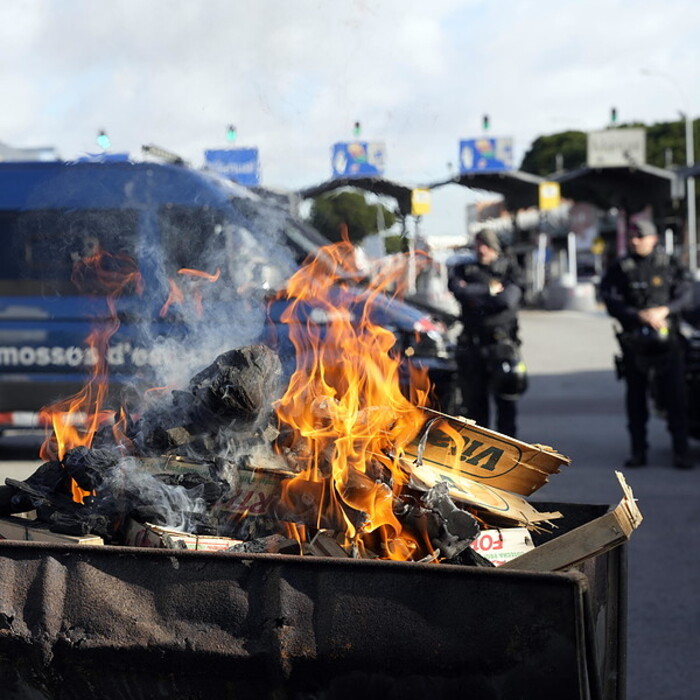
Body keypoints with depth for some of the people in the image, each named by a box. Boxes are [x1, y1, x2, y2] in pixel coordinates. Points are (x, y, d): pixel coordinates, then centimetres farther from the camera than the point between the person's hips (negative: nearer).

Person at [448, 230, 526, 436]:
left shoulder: (509, 269, 7)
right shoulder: (463, 270, 14)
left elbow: (509, 299, -10)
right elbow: (460, 291, -7)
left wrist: (475, 296, -4)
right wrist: (491, 290, -5)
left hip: (501, 343, -2)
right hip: (471, 346, 2)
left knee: (505, 402, -2)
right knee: (474, 403, 5)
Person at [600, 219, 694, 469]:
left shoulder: (670, 265, 6)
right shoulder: (620, 268, 5)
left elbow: (686, 293, 0)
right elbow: (612, 304, -3)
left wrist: (664, 310, -17)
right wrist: (640, 316, -16)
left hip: (666, 338, -1)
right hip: (634, 341, 1)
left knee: (675, 396, -4)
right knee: (636, 397, 5)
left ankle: (681, 451, -1)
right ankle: (638, 451, 12)